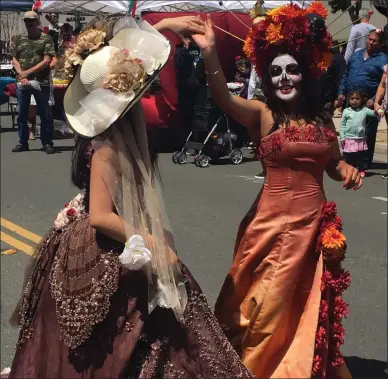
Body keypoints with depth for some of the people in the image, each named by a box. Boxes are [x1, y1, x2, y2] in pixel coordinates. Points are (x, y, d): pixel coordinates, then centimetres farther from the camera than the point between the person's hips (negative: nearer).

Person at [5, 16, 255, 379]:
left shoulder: (115, 127, -4)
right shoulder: (107, 147, -28)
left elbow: (127, 47, 9)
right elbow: (100, 217, -29)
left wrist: (165, 25, 3)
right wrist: (155, 246, -22)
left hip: (112, 253, 9)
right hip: (103, 259, -9)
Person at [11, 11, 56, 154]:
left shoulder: (46, 39, 0)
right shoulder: (18, 39, 12)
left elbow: (47, 61, -7)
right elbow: (14, 60, 8)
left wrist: (28, 72, -10)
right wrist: (22, 76, -8)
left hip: (41, 82, -3)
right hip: (22, 83, 4)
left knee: (45, 114, 1)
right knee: (22, 114, 8)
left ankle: (47, 143, 9)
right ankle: (22, 142, 18)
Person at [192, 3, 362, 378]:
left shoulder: (322, 119, 5)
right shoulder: (262, 114, -8)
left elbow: (333, 164, 19)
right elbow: (223, 99, -27)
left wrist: (347, 170, -4)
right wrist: (210, 53, -43)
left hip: (314, 222, 4)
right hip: (273, 220, -4)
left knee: (304, 304, 19)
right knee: (265, 305, 8)